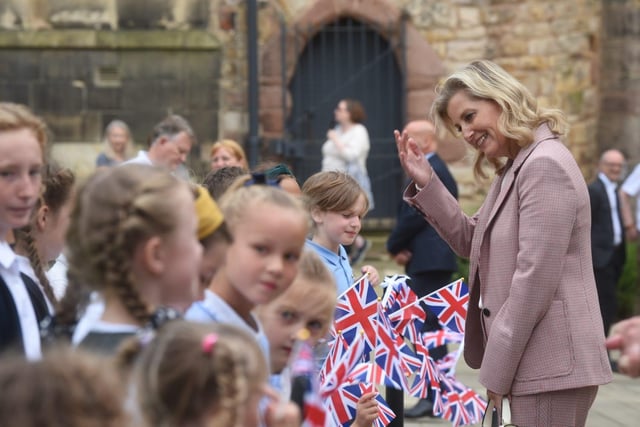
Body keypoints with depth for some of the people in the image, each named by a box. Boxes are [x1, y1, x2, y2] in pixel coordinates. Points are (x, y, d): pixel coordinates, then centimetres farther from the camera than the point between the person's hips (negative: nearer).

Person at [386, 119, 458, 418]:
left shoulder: (429, 172, -14)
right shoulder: (436, 170, 19)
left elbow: (414, 216, -18)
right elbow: (412, 214, 15)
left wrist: (394, 246, -3)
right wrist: (401, 246, 0)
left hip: (429, 262, -11)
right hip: (433, 260, 11)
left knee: (427, 329, -9)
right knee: (432, 328, 12)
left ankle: (433, 397, -8)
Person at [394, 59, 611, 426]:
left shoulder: (544, 165, -17)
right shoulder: (516, 168, 17)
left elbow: (535, 280, -20)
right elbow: (473, 242, 21)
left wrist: (496, 371, -16)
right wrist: (425, 183, 10)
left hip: (552, 364, -10)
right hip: (538, 361, 10)